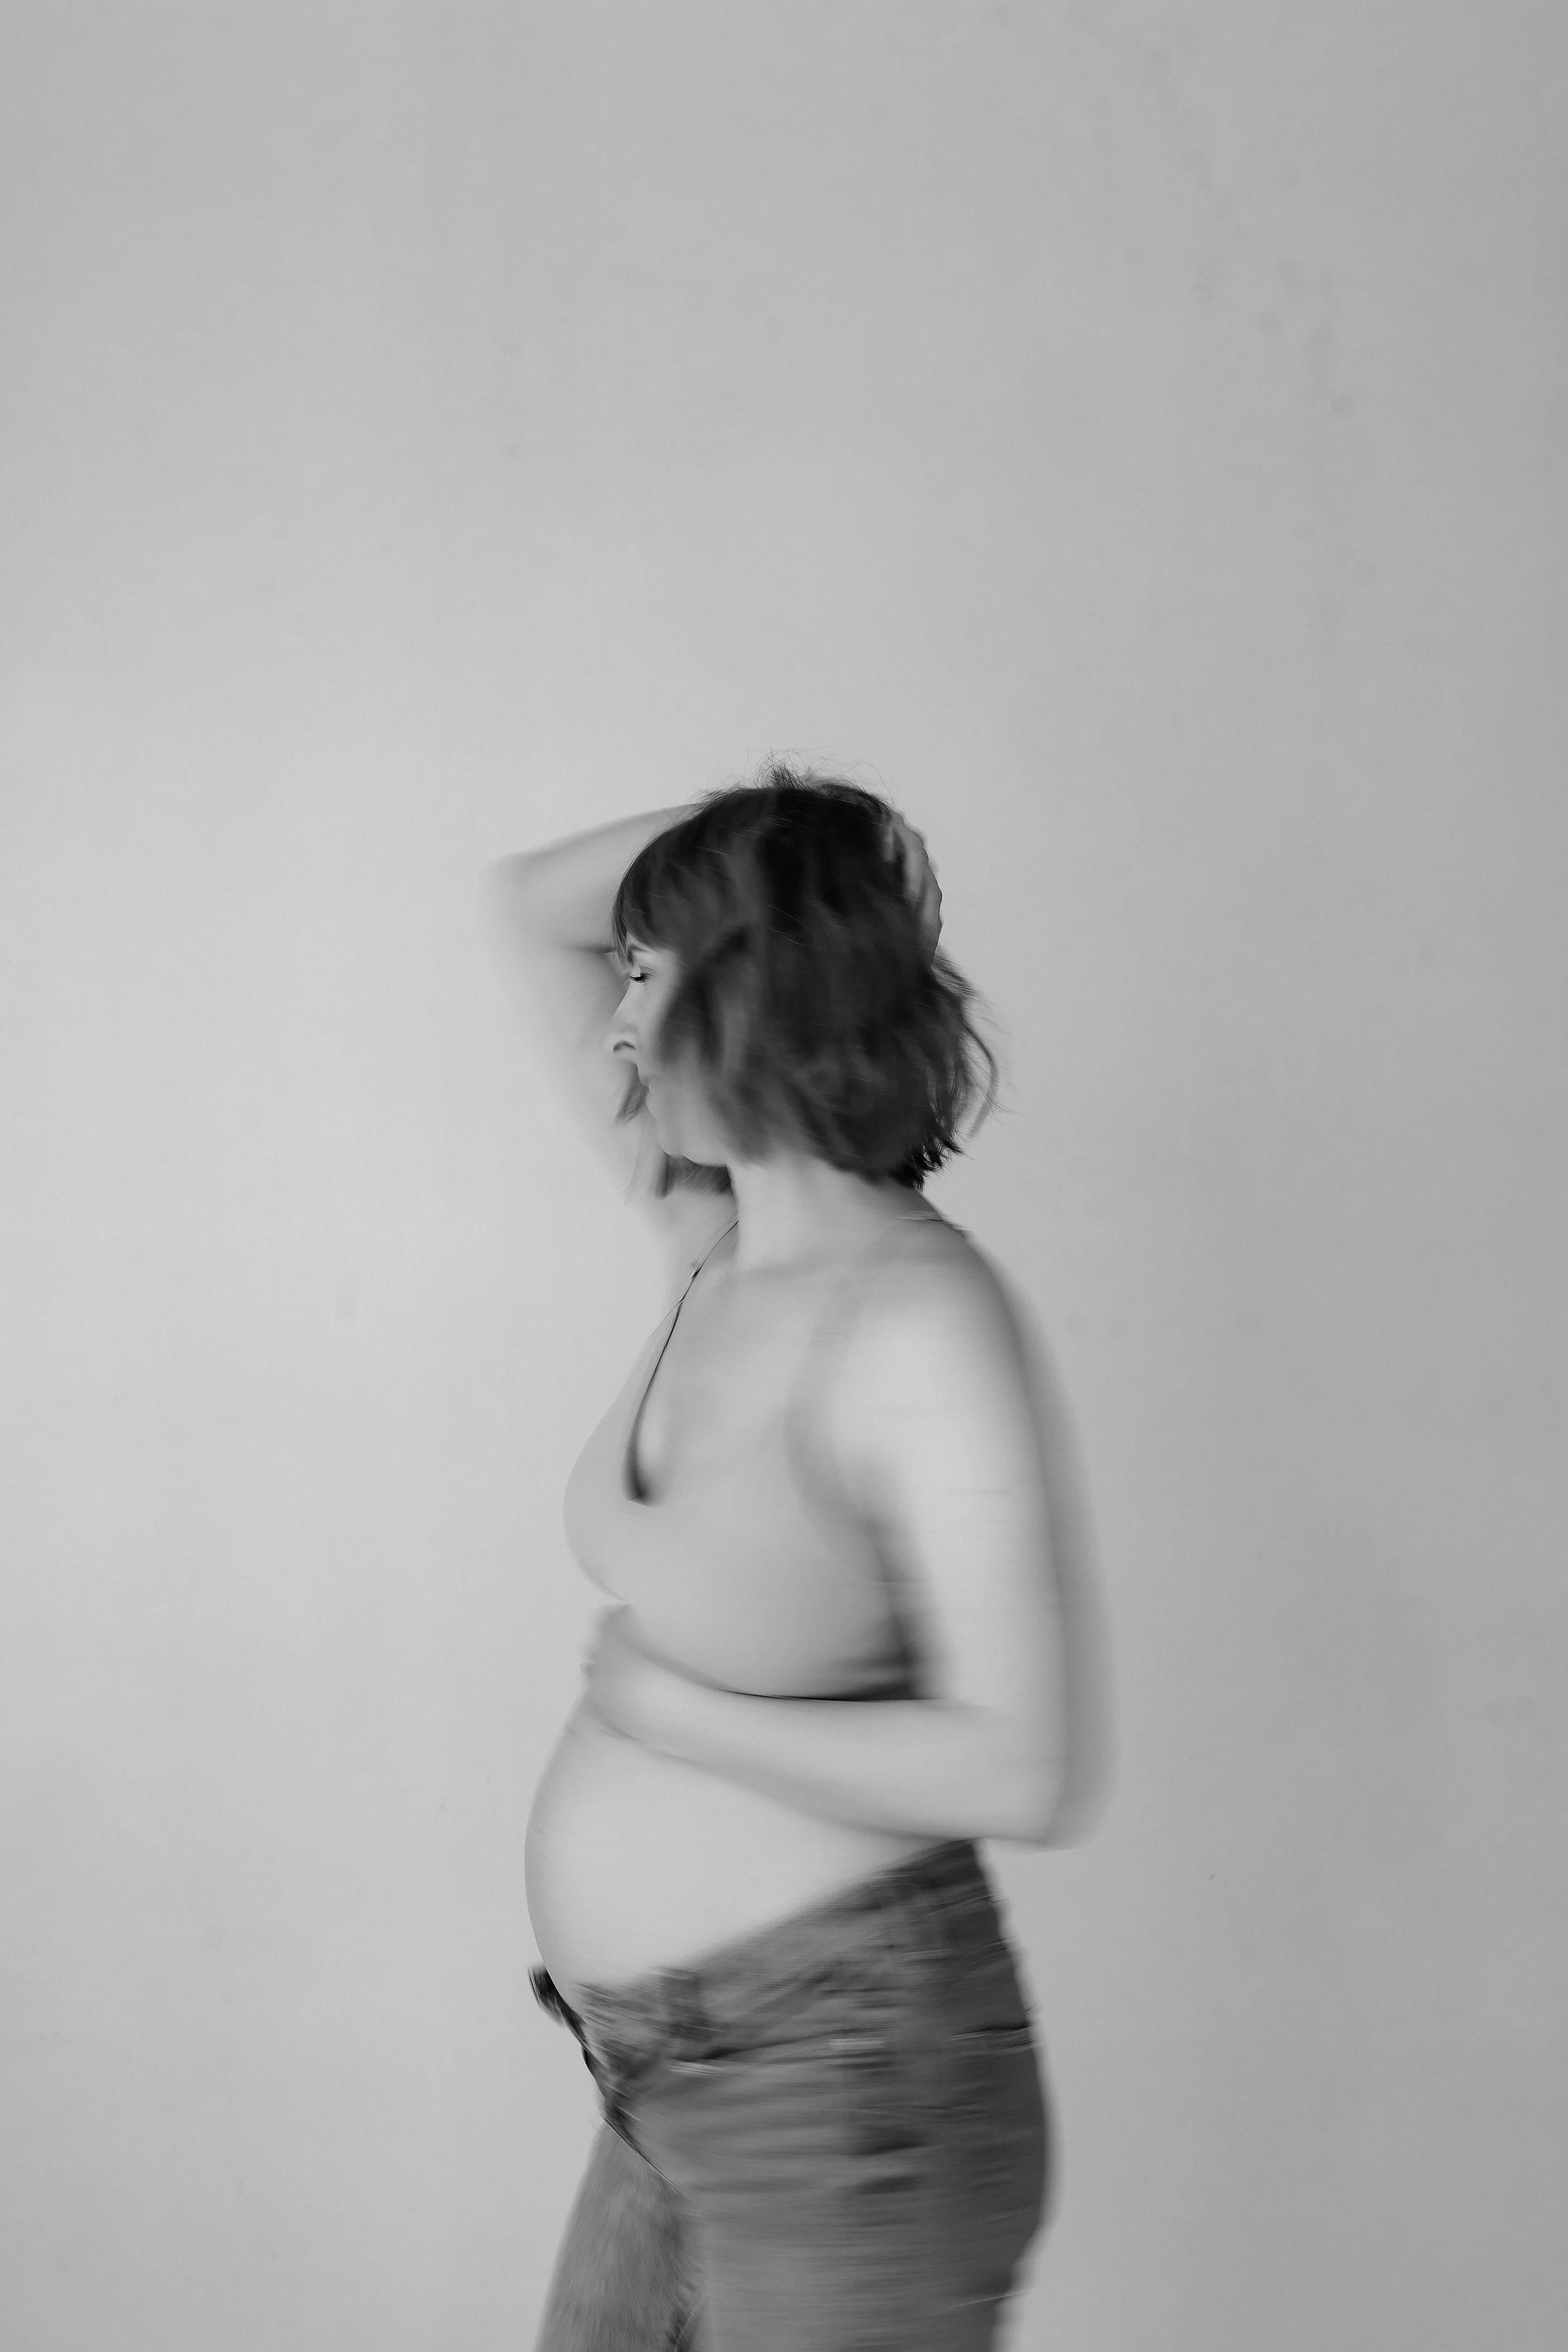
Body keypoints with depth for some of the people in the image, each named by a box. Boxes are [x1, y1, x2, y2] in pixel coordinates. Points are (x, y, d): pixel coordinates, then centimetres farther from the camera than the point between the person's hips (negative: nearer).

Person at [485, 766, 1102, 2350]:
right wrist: (789, 827, -1)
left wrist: (666, 1707, -16)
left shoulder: (921, 1318, -19)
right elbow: (530, 910, 11)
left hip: (847, 2084, -7)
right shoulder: (716, 1250, 2)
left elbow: (1019, 1775, -24)